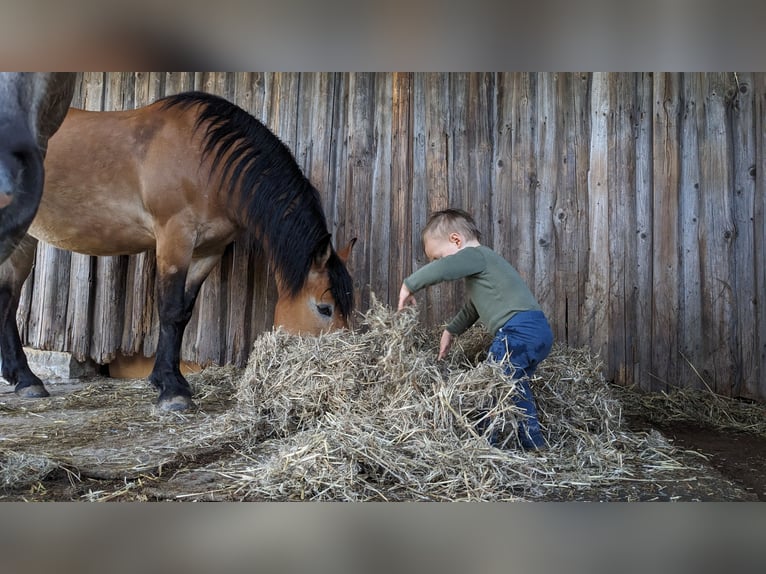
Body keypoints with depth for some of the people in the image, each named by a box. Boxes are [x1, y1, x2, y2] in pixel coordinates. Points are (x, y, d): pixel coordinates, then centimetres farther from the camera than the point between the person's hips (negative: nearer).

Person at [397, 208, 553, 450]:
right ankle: (533, 444, 28)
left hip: (519, 329, -11)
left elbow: (439, 270, -22)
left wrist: (409, 285, -9)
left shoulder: (475, 255, -4)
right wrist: (451, 331, 39)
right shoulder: (481, 262, 28)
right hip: (538, 330, 11)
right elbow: (472, 309, 38)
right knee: (517, 388, 22)